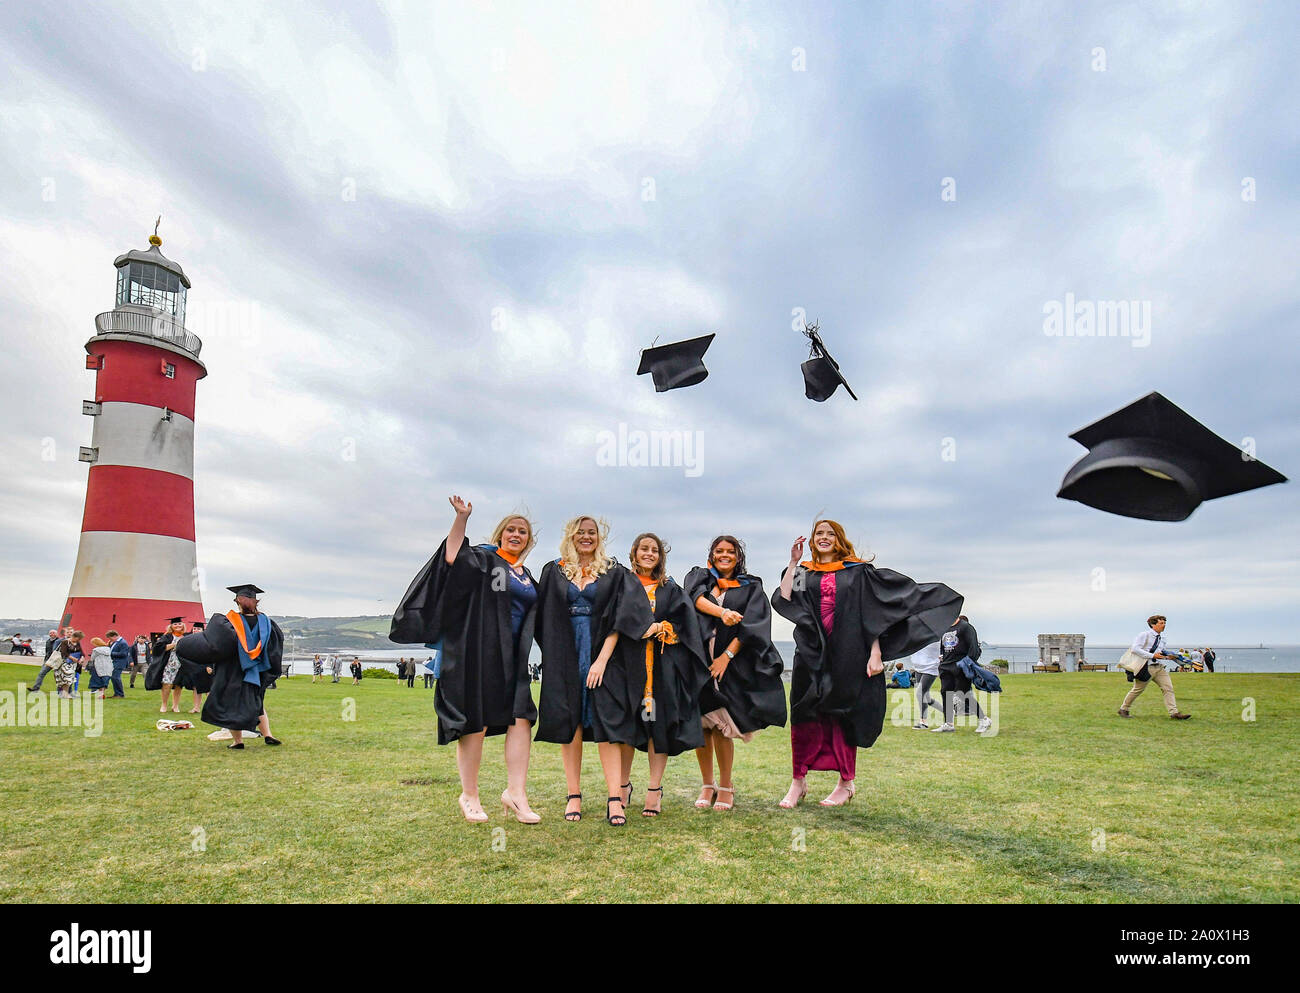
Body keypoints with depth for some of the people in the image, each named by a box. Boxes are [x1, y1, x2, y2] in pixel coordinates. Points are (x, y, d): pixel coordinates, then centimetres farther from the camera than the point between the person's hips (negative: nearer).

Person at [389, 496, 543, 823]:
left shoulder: (527, 576, 19)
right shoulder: (483, 558, 0)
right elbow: (452, 557, -20)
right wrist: (461, 518, -28)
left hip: (511, 658, 6)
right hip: (477, 653, -6)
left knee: (521, 719, -5)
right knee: (477, 723, -1)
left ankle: (516, 793, -1)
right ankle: (469, 796, 12)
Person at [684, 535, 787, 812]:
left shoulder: (751, 587, 11)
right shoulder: (698, 577, 14)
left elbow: (751, 625, -2)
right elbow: (697, 597, -9)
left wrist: (727, 656, -12)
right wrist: (723, 612, -27)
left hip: (732, 663, -1)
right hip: (698, 659, 2)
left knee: (721, 727, -6)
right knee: (701, 726, 1)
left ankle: (726, 787, 10)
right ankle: (707, 785, 16)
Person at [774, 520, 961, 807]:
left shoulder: (858, 572, 5)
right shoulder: (804, 574, 11)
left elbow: (874, 614, -1)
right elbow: (783, 601, -4)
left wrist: (875, 654, -10)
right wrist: (793, 563, -4)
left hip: (847, 654, -2)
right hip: (811, 655, 2)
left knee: (842, 715, 4)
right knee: (804, 715, -1)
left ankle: (846, 784, 17)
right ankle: (798, 781, 8)